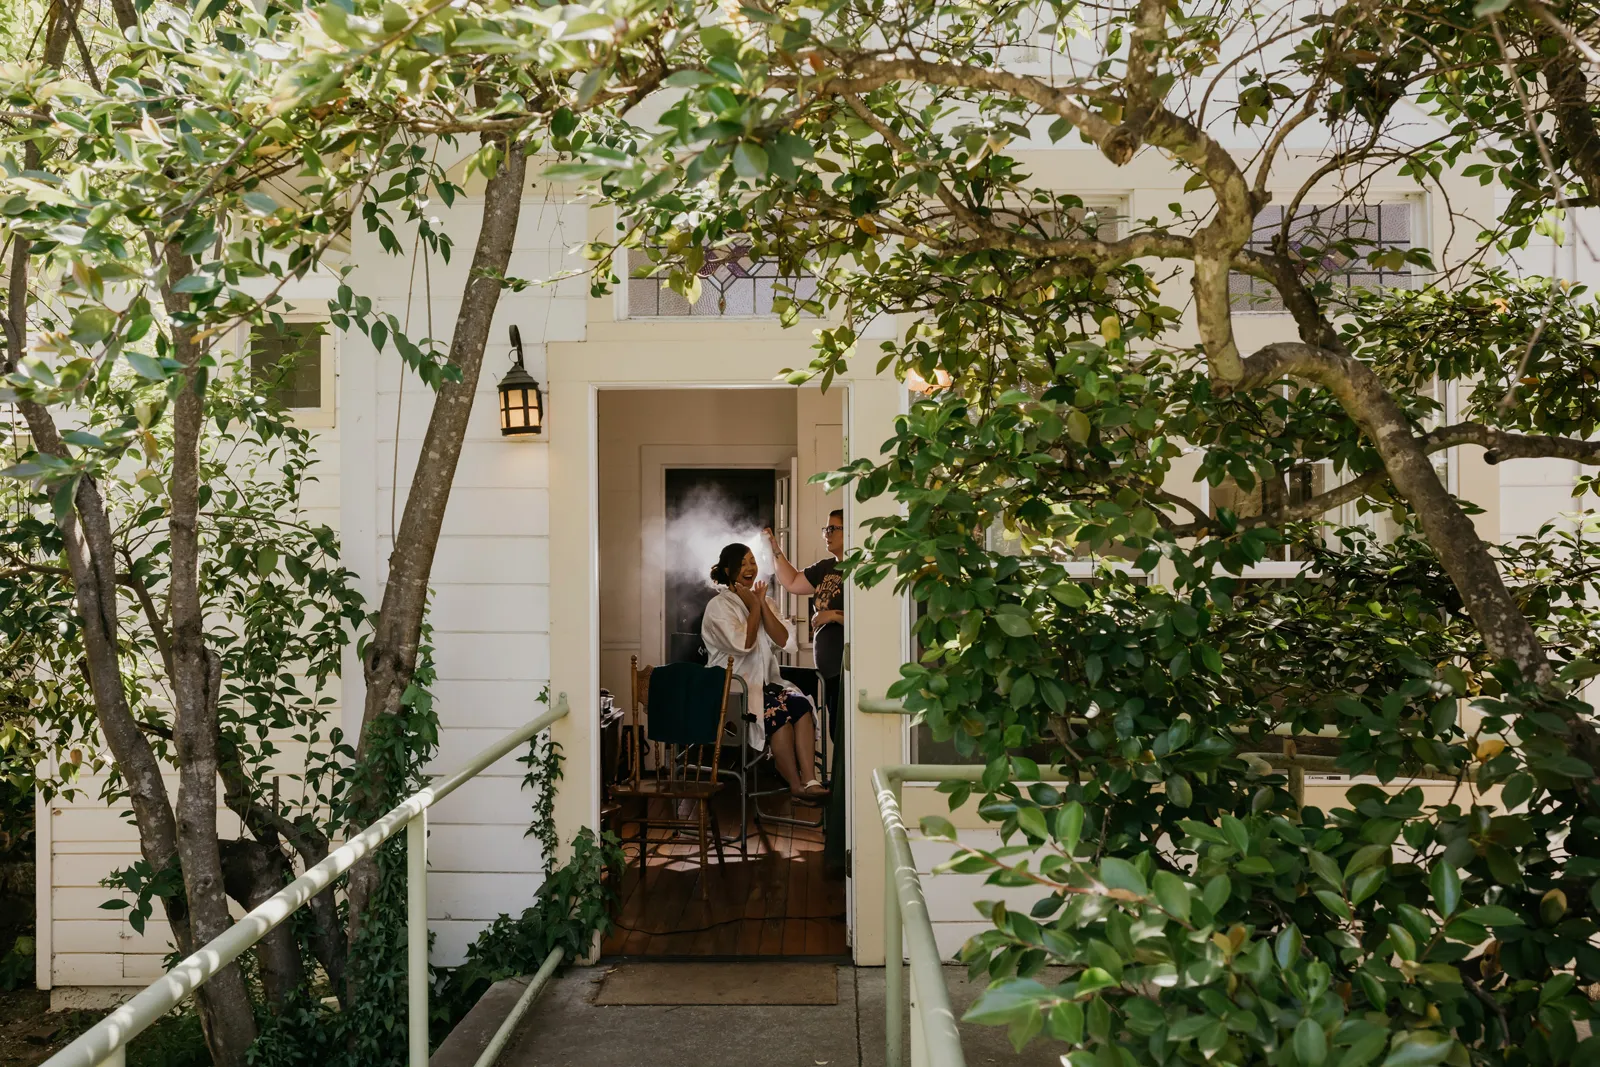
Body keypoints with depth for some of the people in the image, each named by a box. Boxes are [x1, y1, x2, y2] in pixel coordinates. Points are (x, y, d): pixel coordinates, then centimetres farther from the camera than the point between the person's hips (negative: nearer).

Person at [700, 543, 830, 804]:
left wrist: (762, 604, -3)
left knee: (800, 703, -25)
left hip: (766, 682, 6)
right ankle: (795, 786, -24)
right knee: (778, 711, -31)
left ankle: (809, 781, -33)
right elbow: (743, 644, -16)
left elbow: (783, 640, 2)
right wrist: (753, 607, -6)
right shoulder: (718, 606, -2)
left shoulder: (763, 602, 17)